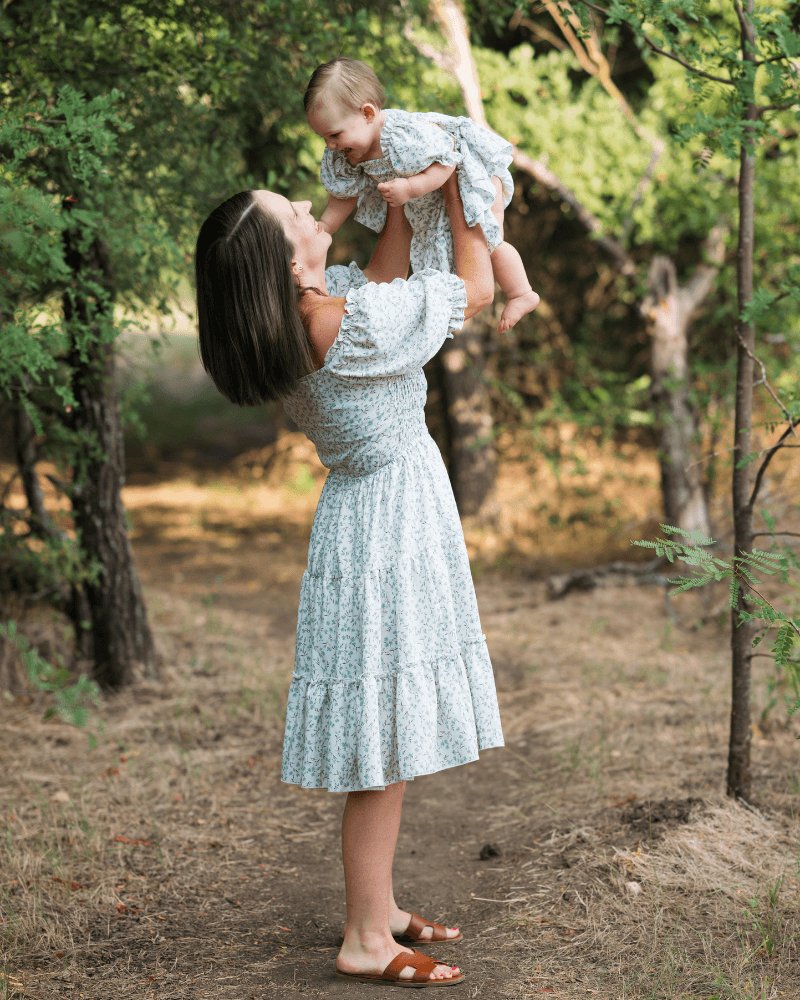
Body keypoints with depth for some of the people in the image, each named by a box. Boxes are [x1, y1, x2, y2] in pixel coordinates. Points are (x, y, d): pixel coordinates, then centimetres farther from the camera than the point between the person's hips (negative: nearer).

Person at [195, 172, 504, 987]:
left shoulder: (296, 315, -1)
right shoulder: (357, 325, -25)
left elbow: (380, 280, 17)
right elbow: (476, 287, -10)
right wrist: (454, 192, 2)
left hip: (365, 517, 9)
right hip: (394, 518, -9)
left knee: (387, 743, 17)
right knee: (386, 745, -3)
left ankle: (377, 906, 27)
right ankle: (365, 942, 4)